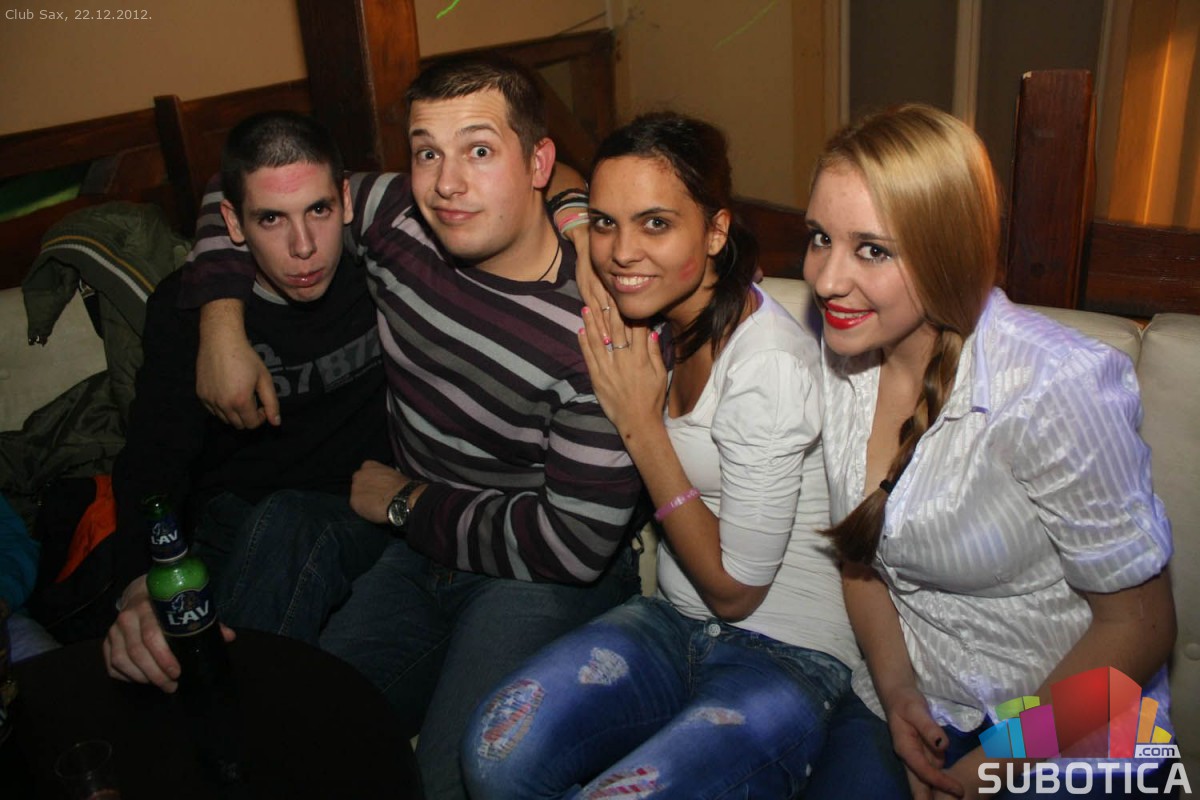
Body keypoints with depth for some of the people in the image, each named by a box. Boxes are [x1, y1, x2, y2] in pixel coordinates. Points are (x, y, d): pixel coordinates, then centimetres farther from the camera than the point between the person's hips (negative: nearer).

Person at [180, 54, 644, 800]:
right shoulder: (396, 217, -6)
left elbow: (575, 544, -20)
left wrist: (407, 502, -9)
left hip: (545, 579, -5)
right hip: (421, 551, 5)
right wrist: (222, 324, 0)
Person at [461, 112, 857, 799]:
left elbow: (734, 588, -17)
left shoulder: (769, 365, -23)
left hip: (788, 659, -5)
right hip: (675, 620, 6)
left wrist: (640, 423, -19)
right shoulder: (656, 318, 0)